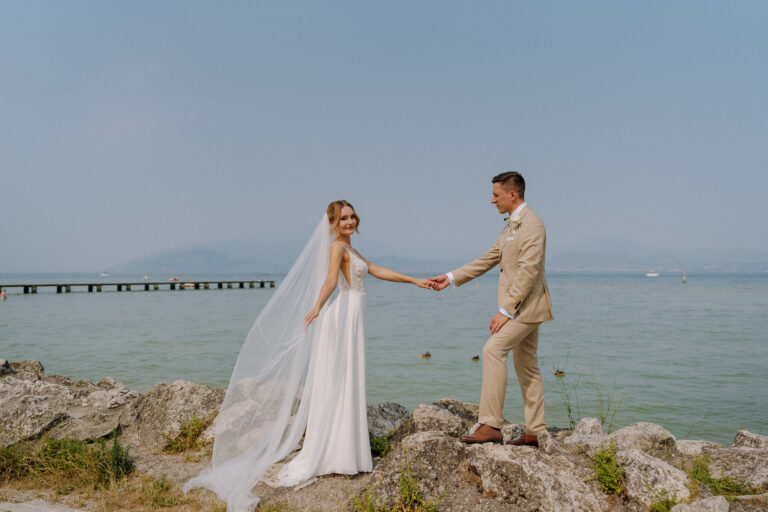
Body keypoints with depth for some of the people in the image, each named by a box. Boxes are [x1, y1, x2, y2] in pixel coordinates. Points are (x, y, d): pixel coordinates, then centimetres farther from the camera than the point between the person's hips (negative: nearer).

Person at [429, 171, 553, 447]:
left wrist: (505, 311, -24)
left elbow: (527, 272, -23)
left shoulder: (531, 224, -16)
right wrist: (451, 278, 15)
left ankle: (490, 425, -19)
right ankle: (535, 431, 20)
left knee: (493, 350, -19)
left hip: (526, 305, -10)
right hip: (521, 306, 11)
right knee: (525, 364, 12)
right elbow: (488, 259, 20)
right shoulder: (511, 225, 16)